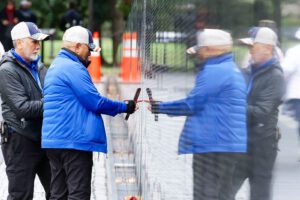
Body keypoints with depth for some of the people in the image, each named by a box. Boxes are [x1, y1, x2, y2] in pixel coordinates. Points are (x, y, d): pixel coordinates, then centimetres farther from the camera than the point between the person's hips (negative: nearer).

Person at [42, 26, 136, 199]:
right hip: (74, 140, -10)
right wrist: (124, 107, -1)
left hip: (53, 140, 10)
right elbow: (95, 102, -12)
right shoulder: (73, 68, -13)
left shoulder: (55, 66, 20)